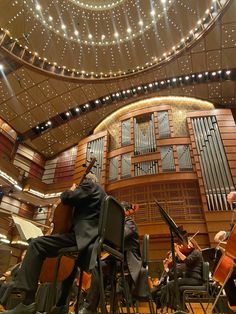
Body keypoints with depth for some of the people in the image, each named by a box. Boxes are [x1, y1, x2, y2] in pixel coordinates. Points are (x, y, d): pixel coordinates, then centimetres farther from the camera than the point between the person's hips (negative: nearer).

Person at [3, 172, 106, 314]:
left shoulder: (89, 185, 1)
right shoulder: (100, 192, 29)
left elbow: (66, 198, -9)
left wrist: (71, 190, 11)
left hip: (83, 235, -11)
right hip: (91, 236, 11)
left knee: (36, 244, -14)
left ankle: (28, 301, -15)